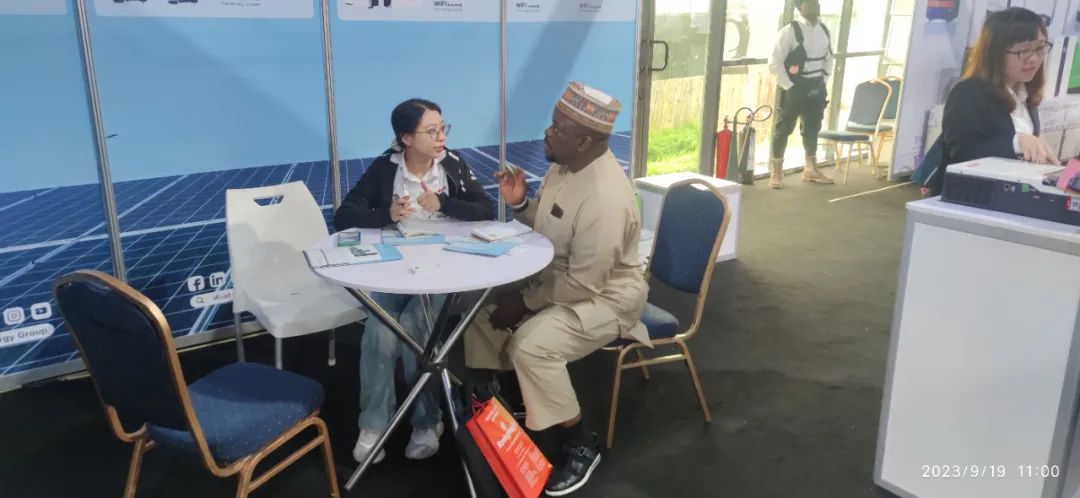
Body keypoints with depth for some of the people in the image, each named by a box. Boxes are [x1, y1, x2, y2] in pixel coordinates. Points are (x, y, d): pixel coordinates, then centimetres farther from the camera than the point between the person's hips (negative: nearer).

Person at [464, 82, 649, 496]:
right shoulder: (564, 165, -3)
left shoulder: (605, 197, -32)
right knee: (481, 310, 5)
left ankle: (580, 443, -8)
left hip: (604, 296, -9)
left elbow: (583, 284, -29)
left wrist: (524, 302, -20)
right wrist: (519, 203, -8)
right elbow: (548, 225, 12)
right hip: (556, 279, 10)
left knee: (530, 344, -29)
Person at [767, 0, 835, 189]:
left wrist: (823, 82, 10)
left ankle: (810, 169, 30)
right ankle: (776, 173, 11)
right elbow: (775, 62, -15)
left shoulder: (824, 30, 7)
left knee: (812, 128, 16)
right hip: (794, 87, -6)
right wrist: (788, 86, -16)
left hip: (816, 87, 6)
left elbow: (828, 58, 20)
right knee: (783, 129, 1)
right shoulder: (790, 31, -13)